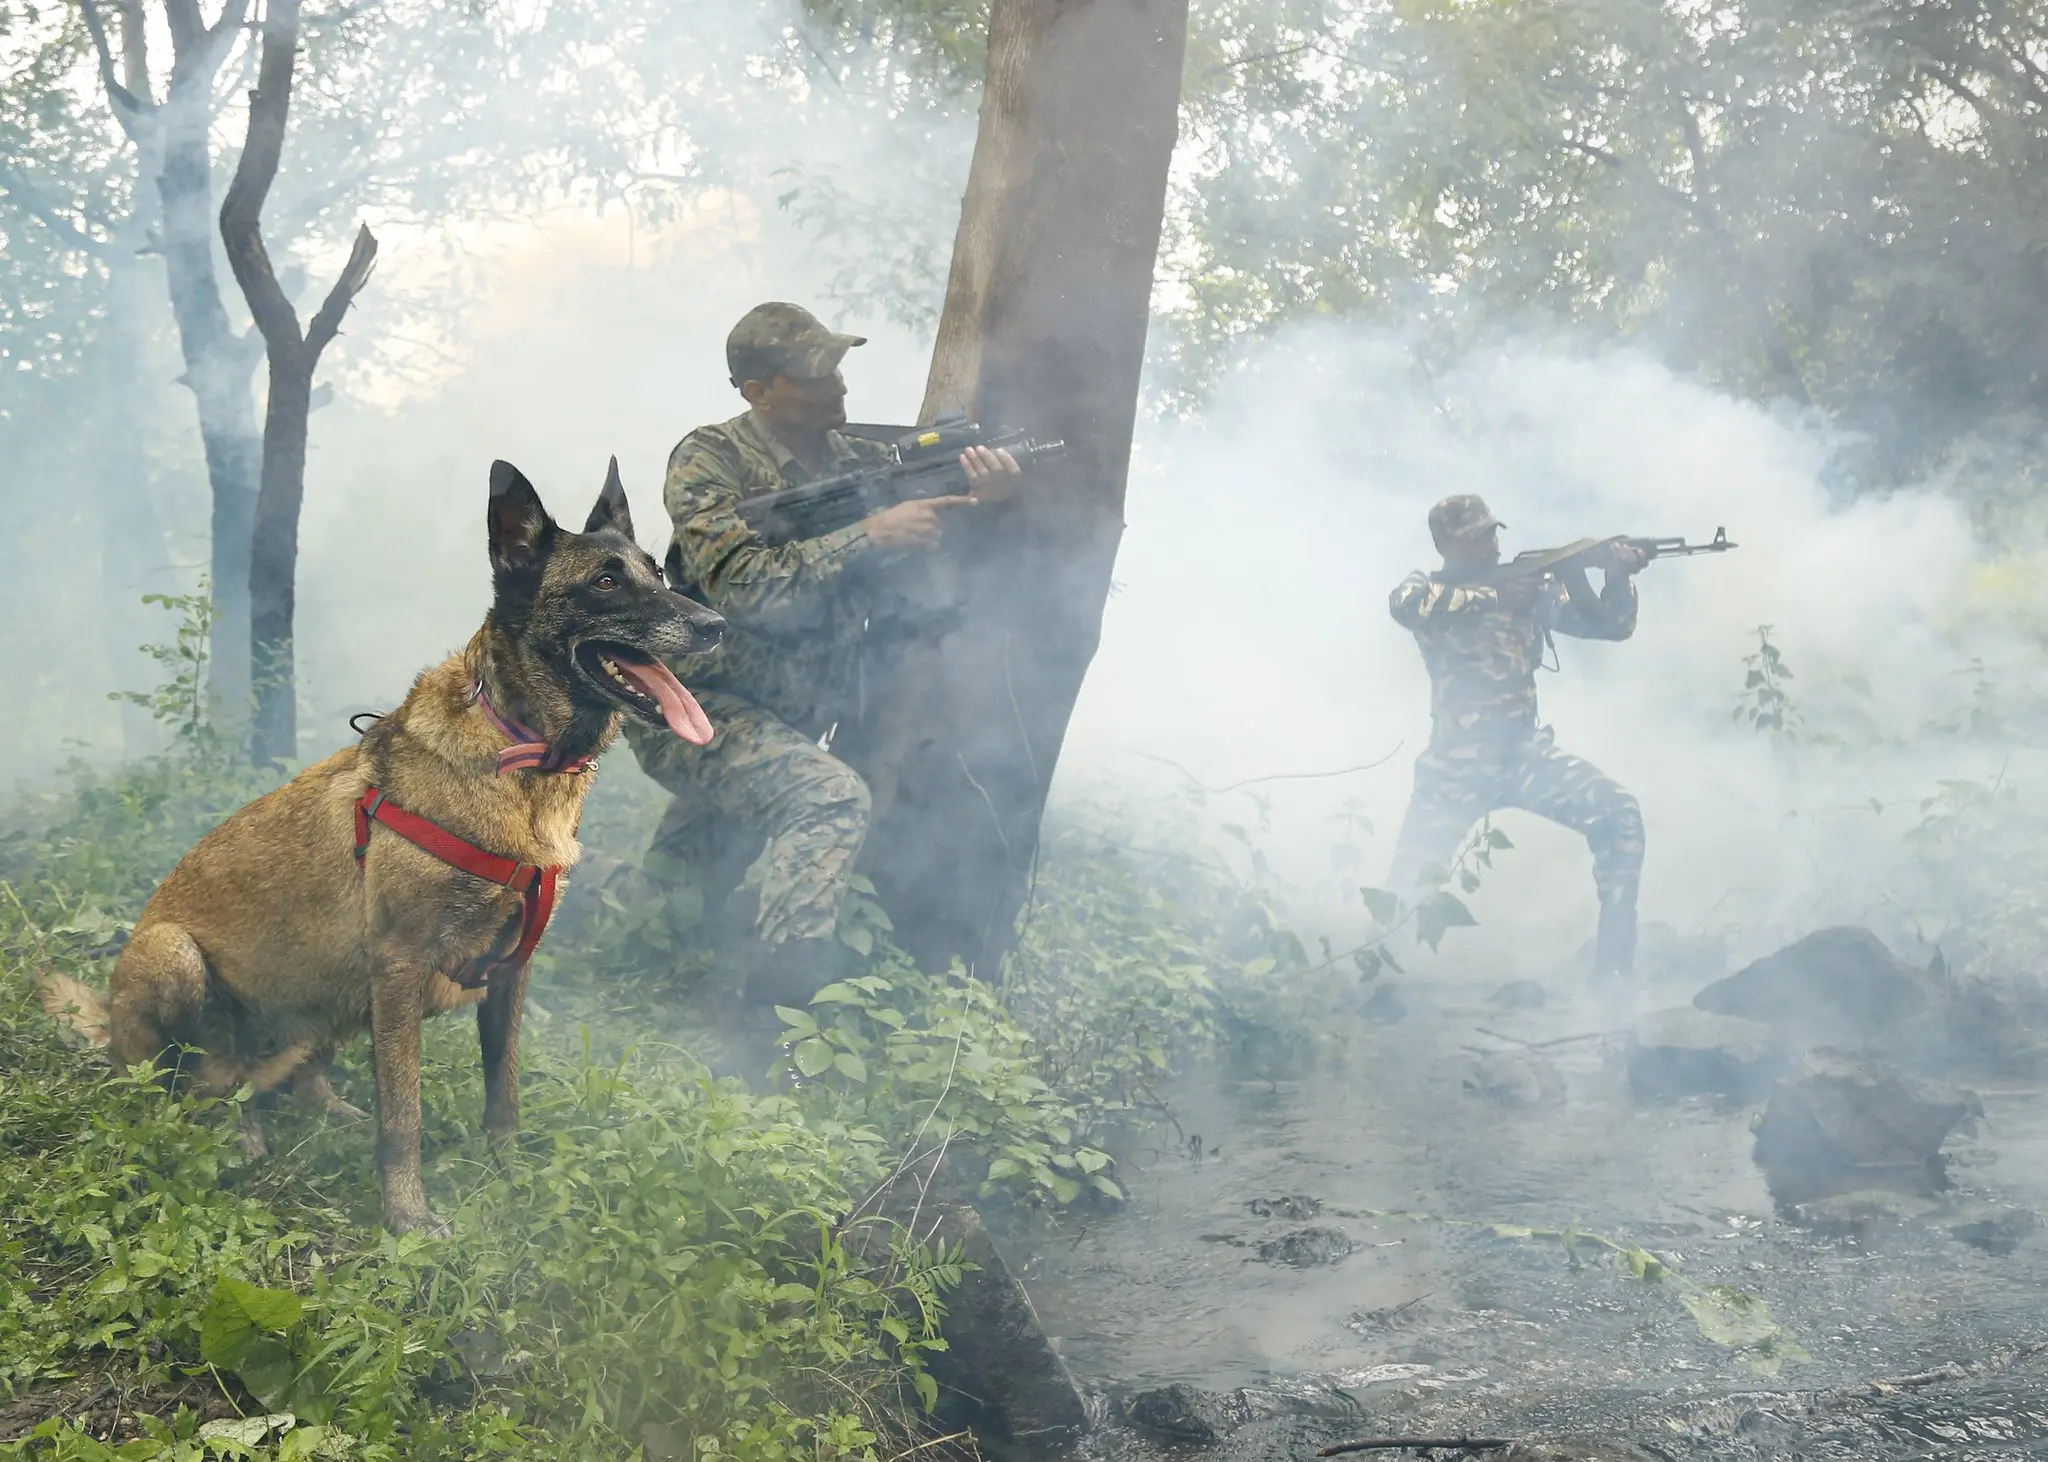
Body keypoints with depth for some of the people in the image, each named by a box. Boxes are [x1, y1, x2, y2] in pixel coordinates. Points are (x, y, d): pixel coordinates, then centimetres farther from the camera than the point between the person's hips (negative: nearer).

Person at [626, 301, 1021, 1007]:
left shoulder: (860, 460, 3)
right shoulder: (709, 460, -13)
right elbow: (742, 586, -28)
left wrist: (977, 496, -22)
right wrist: (870, 536, -31)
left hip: (786, 718, 8)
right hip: (690, 704, -8)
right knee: (832, 797, -29)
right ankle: (780, 1002, -32)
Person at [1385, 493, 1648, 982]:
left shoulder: (1531, 583, 7)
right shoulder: (1429, 588, -1)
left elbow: (1610, 625, 7)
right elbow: (1405, 605, -27)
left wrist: (1619, 579, -14)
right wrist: (1496, 597, -25)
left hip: (1525, 753, 2)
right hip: (1456, 767, -2)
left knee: (1620, 815, -18)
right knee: (1406, 887, -5)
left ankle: (1612, 970, -12)